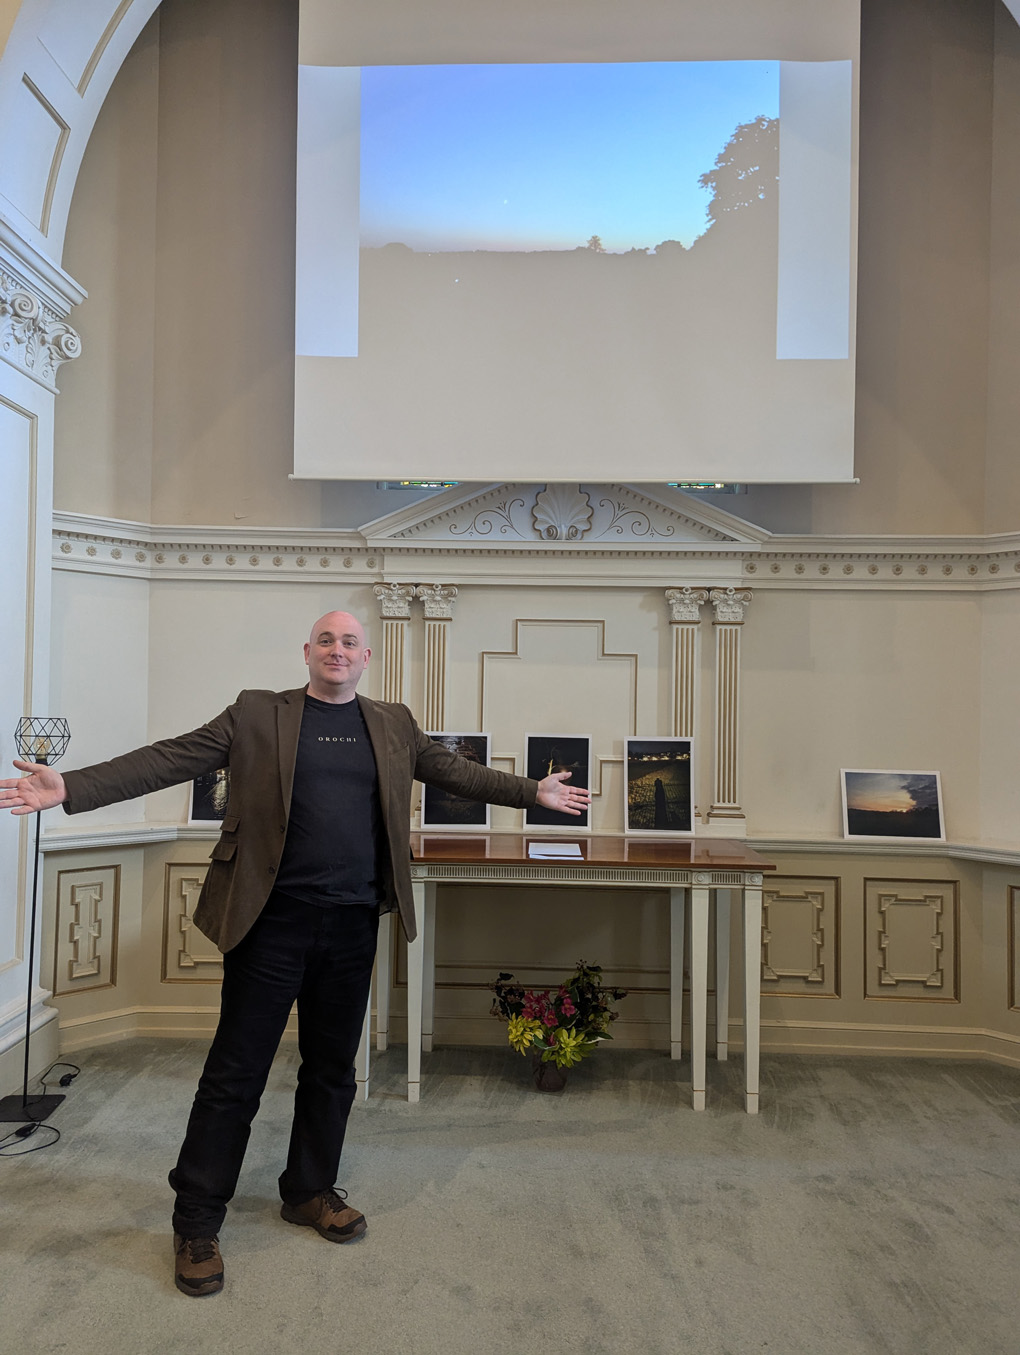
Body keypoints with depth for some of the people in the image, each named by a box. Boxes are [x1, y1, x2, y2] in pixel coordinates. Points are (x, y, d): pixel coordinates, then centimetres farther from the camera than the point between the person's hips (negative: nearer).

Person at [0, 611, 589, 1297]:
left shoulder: (394, 726, 9)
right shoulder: (256, 715, 0)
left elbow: (458, 771, 13)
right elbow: (168, 759, -6)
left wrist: (535, 791, 8)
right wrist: (70, 787, -15)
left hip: (352, 924, 4)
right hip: (273, 918, -3)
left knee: (332, 1070, 17)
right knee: (235, 1073, 5)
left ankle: (311, 1192, 38)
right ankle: (197, 1222, 23)